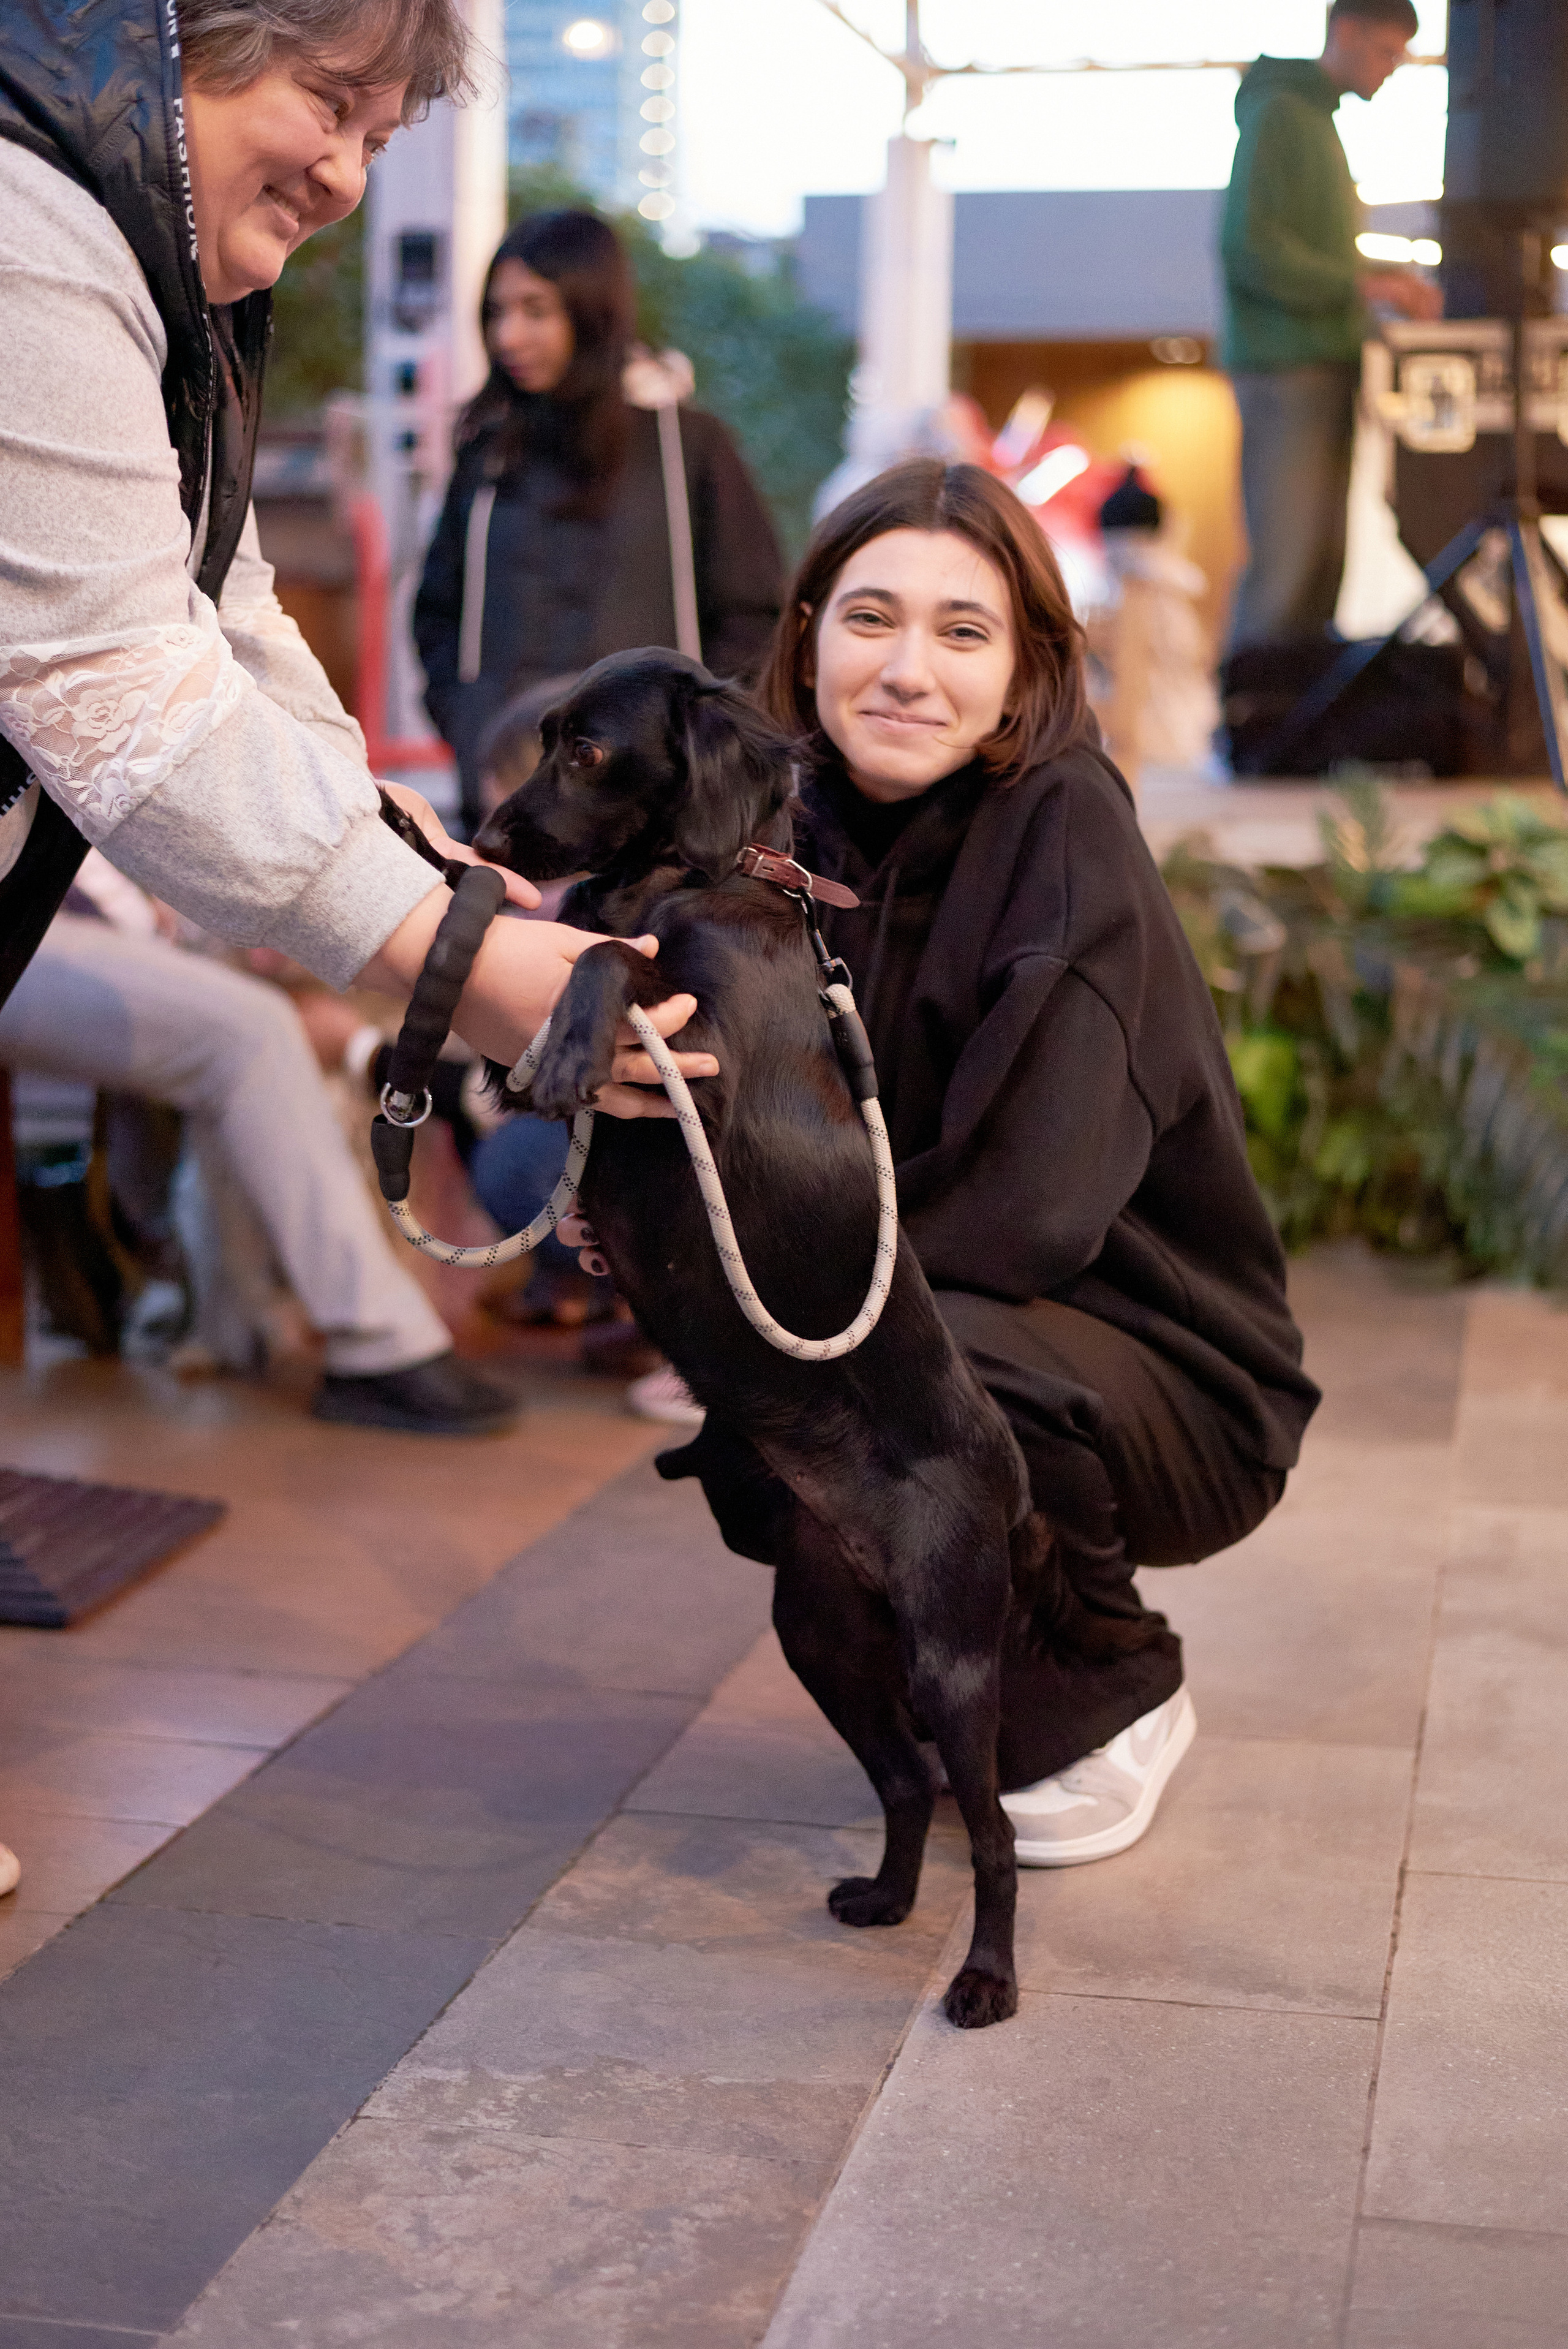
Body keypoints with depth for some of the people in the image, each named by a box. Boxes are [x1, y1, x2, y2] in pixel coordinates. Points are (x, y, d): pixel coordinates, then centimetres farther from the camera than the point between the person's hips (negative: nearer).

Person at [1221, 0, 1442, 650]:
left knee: (1325, 559, 7)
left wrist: (1389, 277, 11)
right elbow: (1249, 247, -18)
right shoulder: (1276, 114, -8)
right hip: (1285, 369, -9)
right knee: (1285, 558, -10)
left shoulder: (1321, 121, 20)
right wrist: (1362, 285, -20)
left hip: (1327, 366, 9)